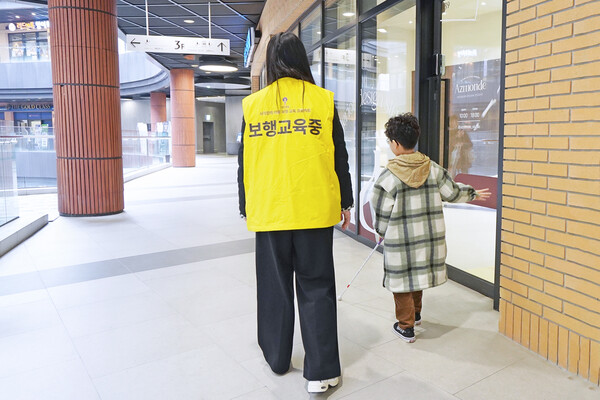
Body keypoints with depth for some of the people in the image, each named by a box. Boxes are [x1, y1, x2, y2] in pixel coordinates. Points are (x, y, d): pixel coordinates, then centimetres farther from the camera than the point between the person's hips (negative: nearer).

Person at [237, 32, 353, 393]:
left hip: (269, 211, 1)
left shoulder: (253, 104, 3)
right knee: (316, 287, 7)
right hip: (315, 210, -1)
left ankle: (277, 358, 30)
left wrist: (245, 208, 15)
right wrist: (345, 202, 11)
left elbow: (245, 162, 6)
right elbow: (340, 157, 1)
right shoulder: (322, 99, 0)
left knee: (274, 286, 15)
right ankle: (322, 371, 11)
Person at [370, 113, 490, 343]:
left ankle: (406, 326, 20)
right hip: (429, 237, 5)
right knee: (419, 272, 24)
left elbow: (382, 214, -9)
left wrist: (380, 232, 11)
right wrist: (473, 194, 29)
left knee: (401, 278, 9)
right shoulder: (433, 169, -2)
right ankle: (416, 313, 43)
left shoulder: (388, 177, -15)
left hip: (400, 240, -5)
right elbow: (452, 193, 9)